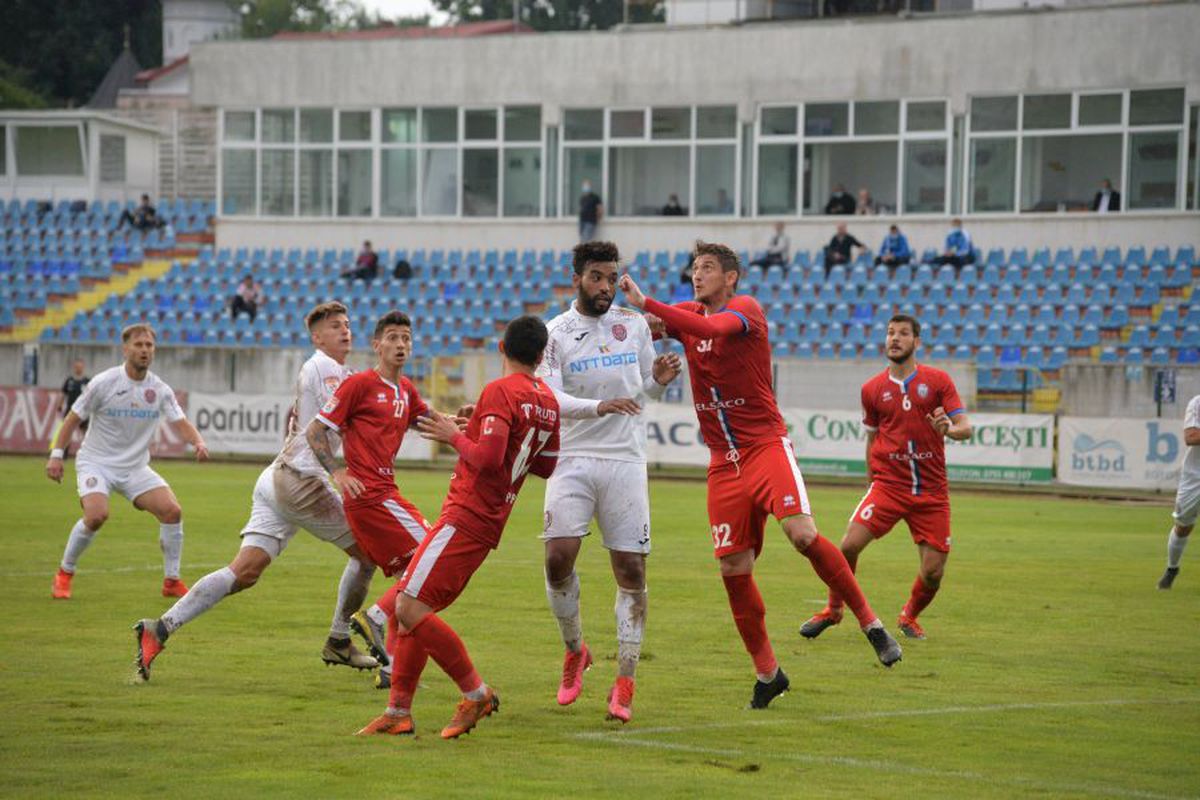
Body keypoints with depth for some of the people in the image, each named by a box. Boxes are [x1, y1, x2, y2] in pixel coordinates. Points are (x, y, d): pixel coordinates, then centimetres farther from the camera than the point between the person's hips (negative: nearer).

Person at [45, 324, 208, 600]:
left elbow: (181, 424, -4)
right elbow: (74, 419, -3)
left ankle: (172, 581, 2)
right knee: (96, 515, -28)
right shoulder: (103, 383, -11)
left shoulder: (160, 390, 0)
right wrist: (56, 455, -6)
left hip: (135, 467, 4)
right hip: (96, 463, -4)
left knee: (172, 511, -14)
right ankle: (64, 575, -5)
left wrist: (198, 443, -24)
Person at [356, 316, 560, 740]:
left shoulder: (499, 392, -14)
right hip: (487, 524, 9)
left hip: (464, 519, -9)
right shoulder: (548, 401, 11)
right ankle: (399, 711, 12)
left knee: (410, 607, -13)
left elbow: (487, 459, -25)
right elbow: (547, 466, 22)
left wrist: (455, 435, -8)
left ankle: (476, 693, -7)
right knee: (411, 607, 12)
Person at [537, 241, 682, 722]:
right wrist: (599, 406, -28)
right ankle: (575, 651, 10)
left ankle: (624, 684, 2)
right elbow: (548, 398, -12)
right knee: (559, 556, -16)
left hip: (625, 460, 2)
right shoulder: (556, 333, 0)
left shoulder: (634, 324, 9)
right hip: (572, 459, -2)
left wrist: (659, 381, -4)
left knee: (631, 570, -3)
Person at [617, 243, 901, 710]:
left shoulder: (745, 308, -7)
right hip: (724, 462, 5)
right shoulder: (688, 313, 12)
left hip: (766, 447, -5)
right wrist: (645, 321, -23)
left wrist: (646, 304, -35)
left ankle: (869, 623, -7)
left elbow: (713, 328, -28)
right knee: (733, 570, 0)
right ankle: (767, 672, 14)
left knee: (803, 535, -24)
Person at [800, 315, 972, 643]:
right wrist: (871, 478, 19)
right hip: (888, 484, 1)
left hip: (931, 490, 0)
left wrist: (950, 429, -26)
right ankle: (833, 610, 7)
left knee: (933, 572, -4)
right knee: (850, 544, -17)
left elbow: (966, 428, -4)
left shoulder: (938, 381, 1)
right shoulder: (873, 389, 6)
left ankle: (909, 616, 27)